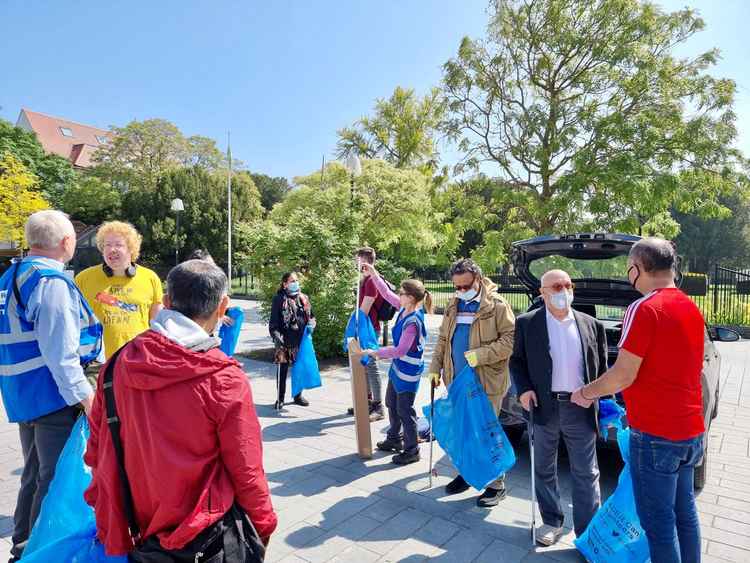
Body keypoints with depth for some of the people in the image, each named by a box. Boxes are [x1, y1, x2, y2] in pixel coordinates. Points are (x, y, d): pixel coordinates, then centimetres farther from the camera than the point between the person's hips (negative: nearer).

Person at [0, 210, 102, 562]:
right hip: (53, 395, -10)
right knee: (58, 476, 4)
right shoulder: (52, 282, -19)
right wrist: (86, 397, -20)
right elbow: (61, 353, -24)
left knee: (34, 474, 22)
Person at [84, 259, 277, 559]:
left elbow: (97, 448, 0)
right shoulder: (225, 380, -25)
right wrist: (263, 524, 1)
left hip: (128, 530, 4)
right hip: (199, 535, -4)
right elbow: (246, 471, -17)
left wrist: (102, 504, 17)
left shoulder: (119, 363, -12)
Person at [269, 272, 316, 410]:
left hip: (301, 340, 5)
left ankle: (298, 395, 29)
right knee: (282, 370, 3)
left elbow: (311, 316, 18)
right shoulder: (279, 299, -4)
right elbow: (273, 321, -7)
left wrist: (311, 324, -2)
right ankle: (280, 398, 15)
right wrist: (276, 336, -18)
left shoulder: (304, 298, 10)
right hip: (285, 341, -4)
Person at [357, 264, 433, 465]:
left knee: (405, 410, 2)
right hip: (398, 366, 10)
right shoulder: (404, 309, -3)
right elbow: (387, 294, 9)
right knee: (391, 403, 22)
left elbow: (400, 350, -27)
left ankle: (411, 450, 18)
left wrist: (376, 353, -19)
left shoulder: (413, 322, -28)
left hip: (408, 370, -10)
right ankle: (394, 439, 40)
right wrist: (374, 274, 4)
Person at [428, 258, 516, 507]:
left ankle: (496, 484, 17)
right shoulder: (454, 305, 11)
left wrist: (480, 355, -21)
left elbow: (510, 339, -14)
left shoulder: (496, 305, -9)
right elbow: (443, 339, 16)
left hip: (487, 382, -6)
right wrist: (436, 367, 10)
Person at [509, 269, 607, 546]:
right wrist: (523, 389, -11)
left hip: (581, 408, 1)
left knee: (586, 473, 7)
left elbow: (602, 367, 9)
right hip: (544, 406, 0)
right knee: (544, 470, 14)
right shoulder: (526, 323, -1)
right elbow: (516, 360, 3)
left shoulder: (591, 325, 4)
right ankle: (552, 522, 33)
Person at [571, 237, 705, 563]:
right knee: (684, 513, 21)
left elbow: (624, 375, -19)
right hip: (691, 430, 9)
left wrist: (585, 394, -3)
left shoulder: (645, 309, -19)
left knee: (658, 522, 4)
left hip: (655, 434, -8)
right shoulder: (691, 308, 8)